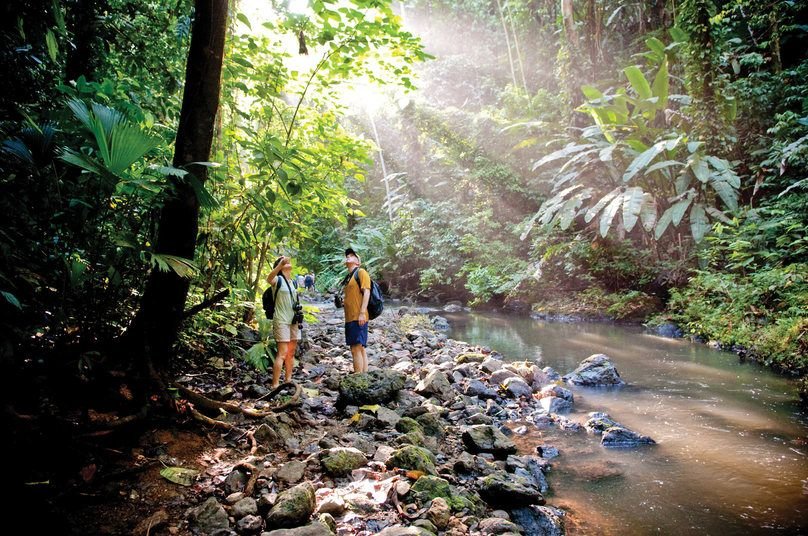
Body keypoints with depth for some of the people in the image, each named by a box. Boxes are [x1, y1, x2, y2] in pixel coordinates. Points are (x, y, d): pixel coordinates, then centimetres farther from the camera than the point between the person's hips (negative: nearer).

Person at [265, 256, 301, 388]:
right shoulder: (278, 280, -7)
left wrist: (299, 317, 21)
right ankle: (275, 385, -12)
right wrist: (280, 264, -47)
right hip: (282, 321, -7)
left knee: (291, 352, 11)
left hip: (294, 321, 7)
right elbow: (268, 279, -32)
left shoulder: (293, 282, 15)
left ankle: (288, 380, 20)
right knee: (282, 353, -13)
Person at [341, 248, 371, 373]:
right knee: (361, 349, 9)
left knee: (356, 349, -12)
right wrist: (344, 302, 11)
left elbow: (366, 292, -12)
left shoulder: (361, 272, -2)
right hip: (350, 318, 9)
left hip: (358, 318, -9)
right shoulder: (349, 276, 22)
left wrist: (362, 313, -19)